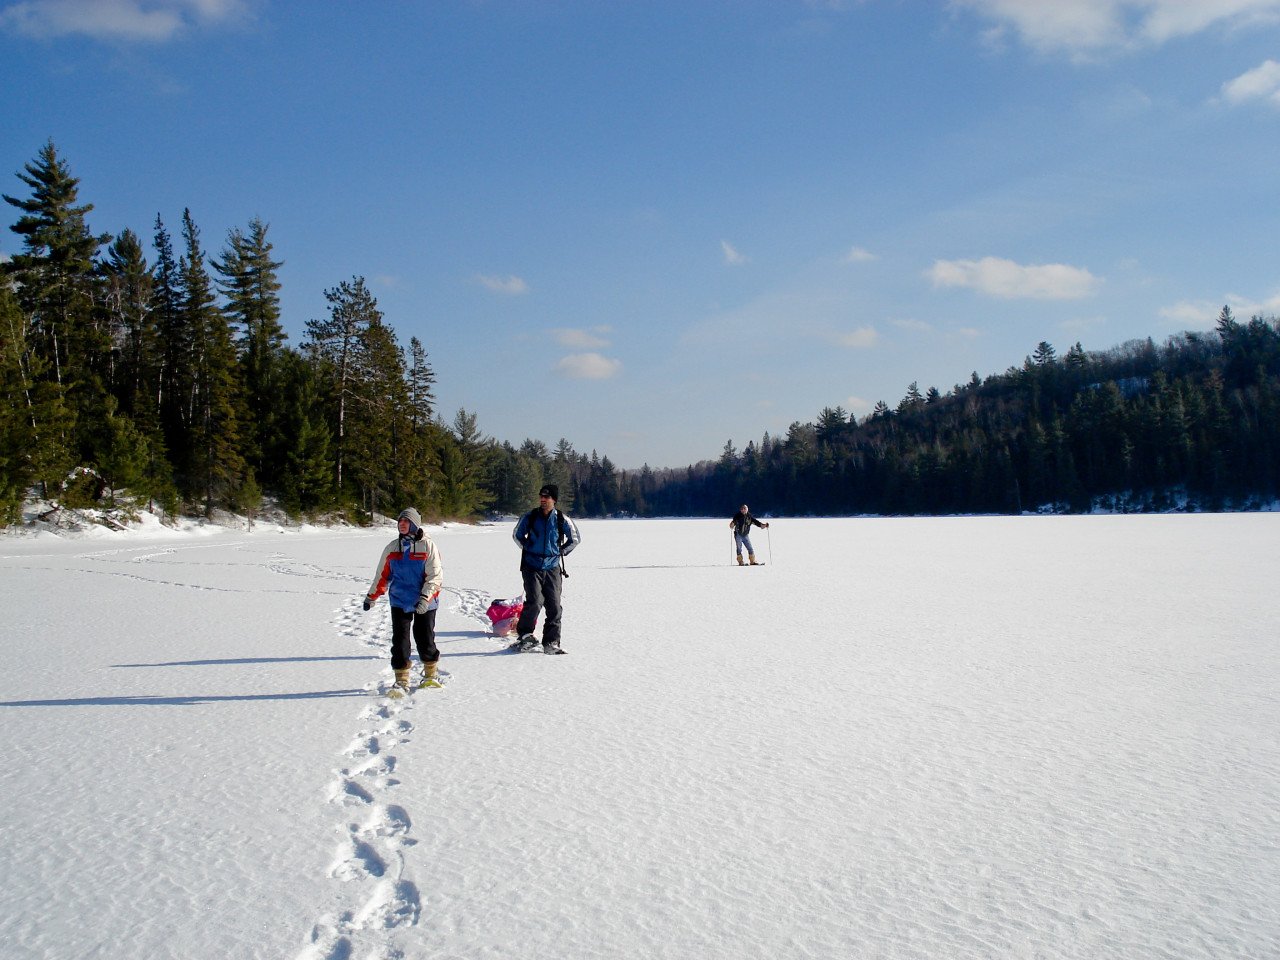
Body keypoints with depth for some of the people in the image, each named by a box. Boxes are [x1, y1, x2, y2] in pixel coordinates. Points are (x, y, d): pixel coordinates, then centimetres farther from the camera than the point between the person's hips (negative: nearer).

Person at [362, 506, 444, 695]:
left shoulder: (427, 546, -6)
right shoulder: (392, 547, 7)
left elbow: (435, 575, -10)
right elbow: (383, 574, 17)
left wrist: (425, 598, -20)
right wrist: (371, 596, 19)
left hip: (425, 603, -3)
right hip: (399, 602, 3)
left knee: (425, 639, 5)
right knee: (399, 641, -4)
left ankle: (430, 674, 27)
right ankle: (401, 681, 1)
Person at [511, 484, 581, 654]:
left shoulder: (562, 520, -1)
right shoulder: (530, 517, -1)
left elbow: (575, 539, 15)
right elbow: (517, 535, 17)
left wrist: (561, 552, 10)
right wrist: (529, 550, 11)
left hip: (552, 568, 2)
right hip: (532, 567, -1)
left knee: (554, 606, 0)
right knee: (534, 601, -16)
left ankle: (551, 642, 10)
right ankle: (525, 635, 2)